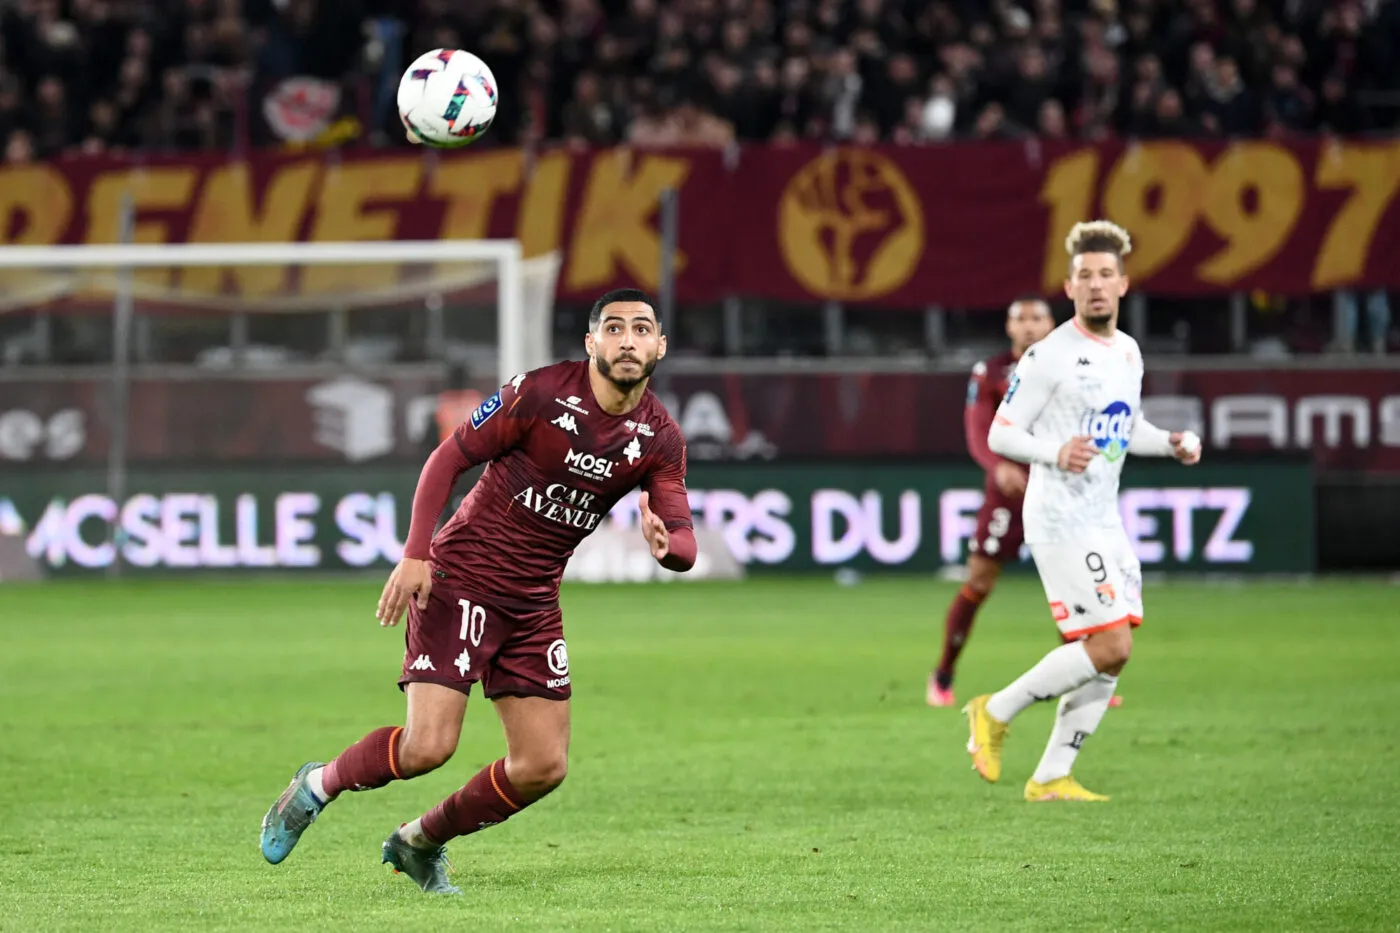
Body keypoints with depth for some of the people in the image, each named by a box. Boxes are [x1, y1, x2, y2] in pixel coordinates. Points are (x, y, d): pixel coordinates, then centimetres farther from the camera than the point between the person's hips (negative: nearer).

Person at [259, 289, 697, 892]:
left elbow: (684, 544, -4)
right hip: (461, 578, -5)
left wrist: (666, 544, -30)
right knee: (429, 746, -17)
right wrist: (416, 554, -17)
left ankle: (421, 842, 22)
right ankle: (317, 786, 12)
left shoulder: (660, 440, -1)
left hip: (534, 603, 5)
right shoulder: (541, 394, -14)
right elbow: (449, 458, -8)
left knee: (543, 767, -1)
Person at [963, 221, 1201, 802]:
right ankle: (996, 713, 0)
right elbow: (1000, 435, -9)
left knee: (1111, 657, 4)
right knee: (1110, 645, -15)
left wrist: (1173, 444, 7)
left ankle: (1051, 778, 10)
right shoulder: (1049, 357, -11)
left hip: (1105, 522, 8)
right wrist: (1056, 454, -26)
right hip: (1061, 522, -8)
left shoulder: (1128, 352, 12)